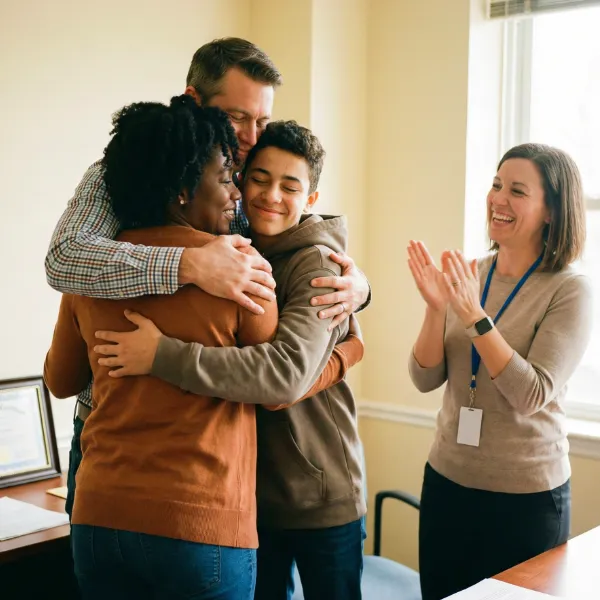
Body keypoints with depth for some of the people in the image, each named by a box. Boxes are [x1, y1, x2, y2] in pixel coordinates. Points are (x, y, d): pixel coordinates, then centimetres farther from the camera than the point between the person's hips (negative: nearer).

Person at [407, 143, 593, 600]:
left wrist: (473, 314, -27)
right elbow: (426, 380, -2)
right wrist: (436, 308, -17)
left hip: (527, 496, -4)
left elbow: (530, 396, -20)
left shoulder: (570, 291, -12)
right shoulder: (468, 276, 0)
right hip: (446, 481, 4)